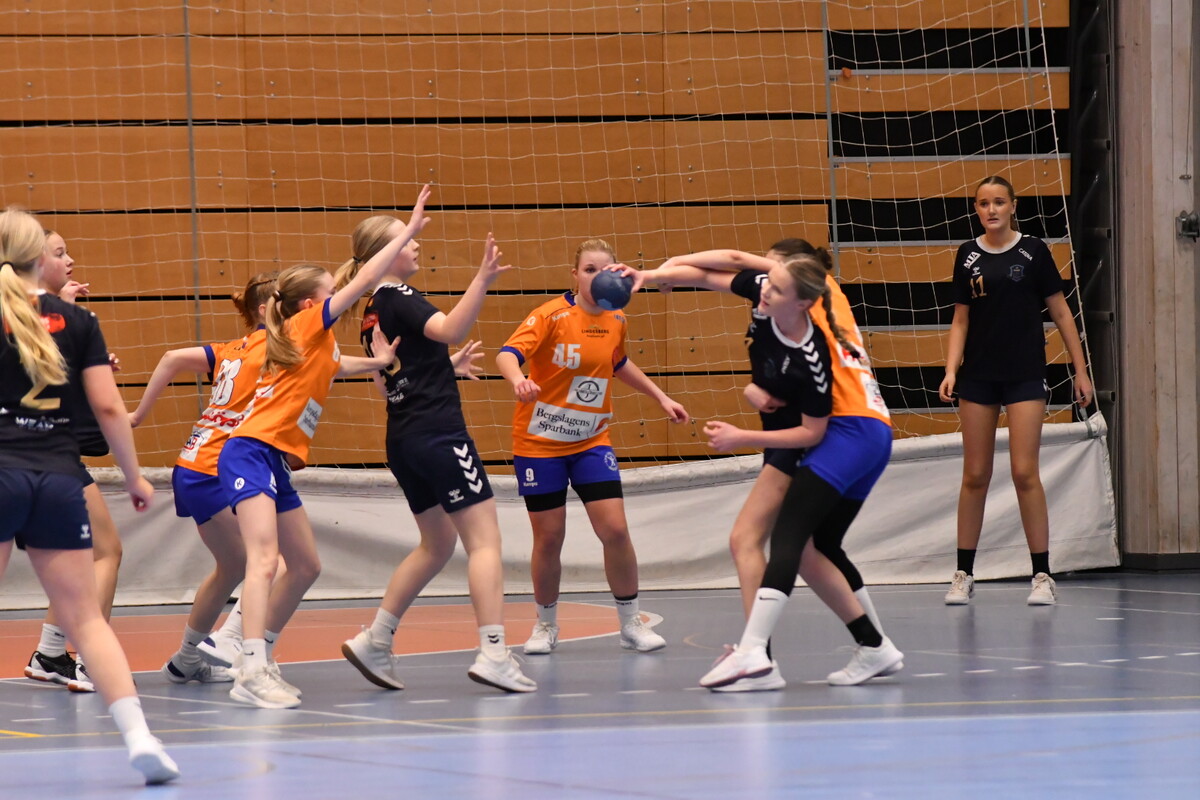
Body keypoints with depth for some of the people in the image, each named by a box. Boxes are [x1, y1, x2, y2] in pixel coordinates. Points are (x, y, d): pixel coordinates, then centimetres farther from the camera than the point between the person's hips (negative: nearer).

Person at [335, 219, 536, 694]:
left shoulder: (373, 311, 15)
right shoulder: (399, 298, -11)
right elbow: (449, 330, -29)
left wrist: (450, 364, 32)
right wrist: (482, 281, -37)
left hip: (403, 440, 9)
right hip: (438, 432, -9)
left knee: (437, 544, 19)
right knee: (484, 538, -8)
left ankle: (374, 641, 16)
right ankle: (493, 655, -16)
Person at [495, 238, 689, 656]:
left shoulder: (616, 321, 2)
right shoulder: (552, 315, -16)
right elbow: (507, 354, -31)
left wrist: (660, 396, 22)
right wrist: (517, 379, -52)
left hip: (591, 441, 4)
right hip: (539, 443, -3)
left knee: (615, 529, -8)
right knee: (549, 537, 2)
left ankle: (631, 624, 6)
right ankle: (546, 625, 23)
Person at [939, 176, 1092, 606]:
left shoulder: (1033, 251, -2)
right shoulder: (968, 255, 6)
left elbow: (1060, 313, 1)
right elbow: (961, 319, 10)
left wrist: (1081, 370, 0)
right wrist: (951, 370, -3)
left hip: (1025, 375, -3)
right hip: (978, 376, 3)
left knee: (1024, 473, -9)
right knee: (975, 475, 5)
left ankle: (1042, 576, -4)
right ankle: (964, 575, 12)